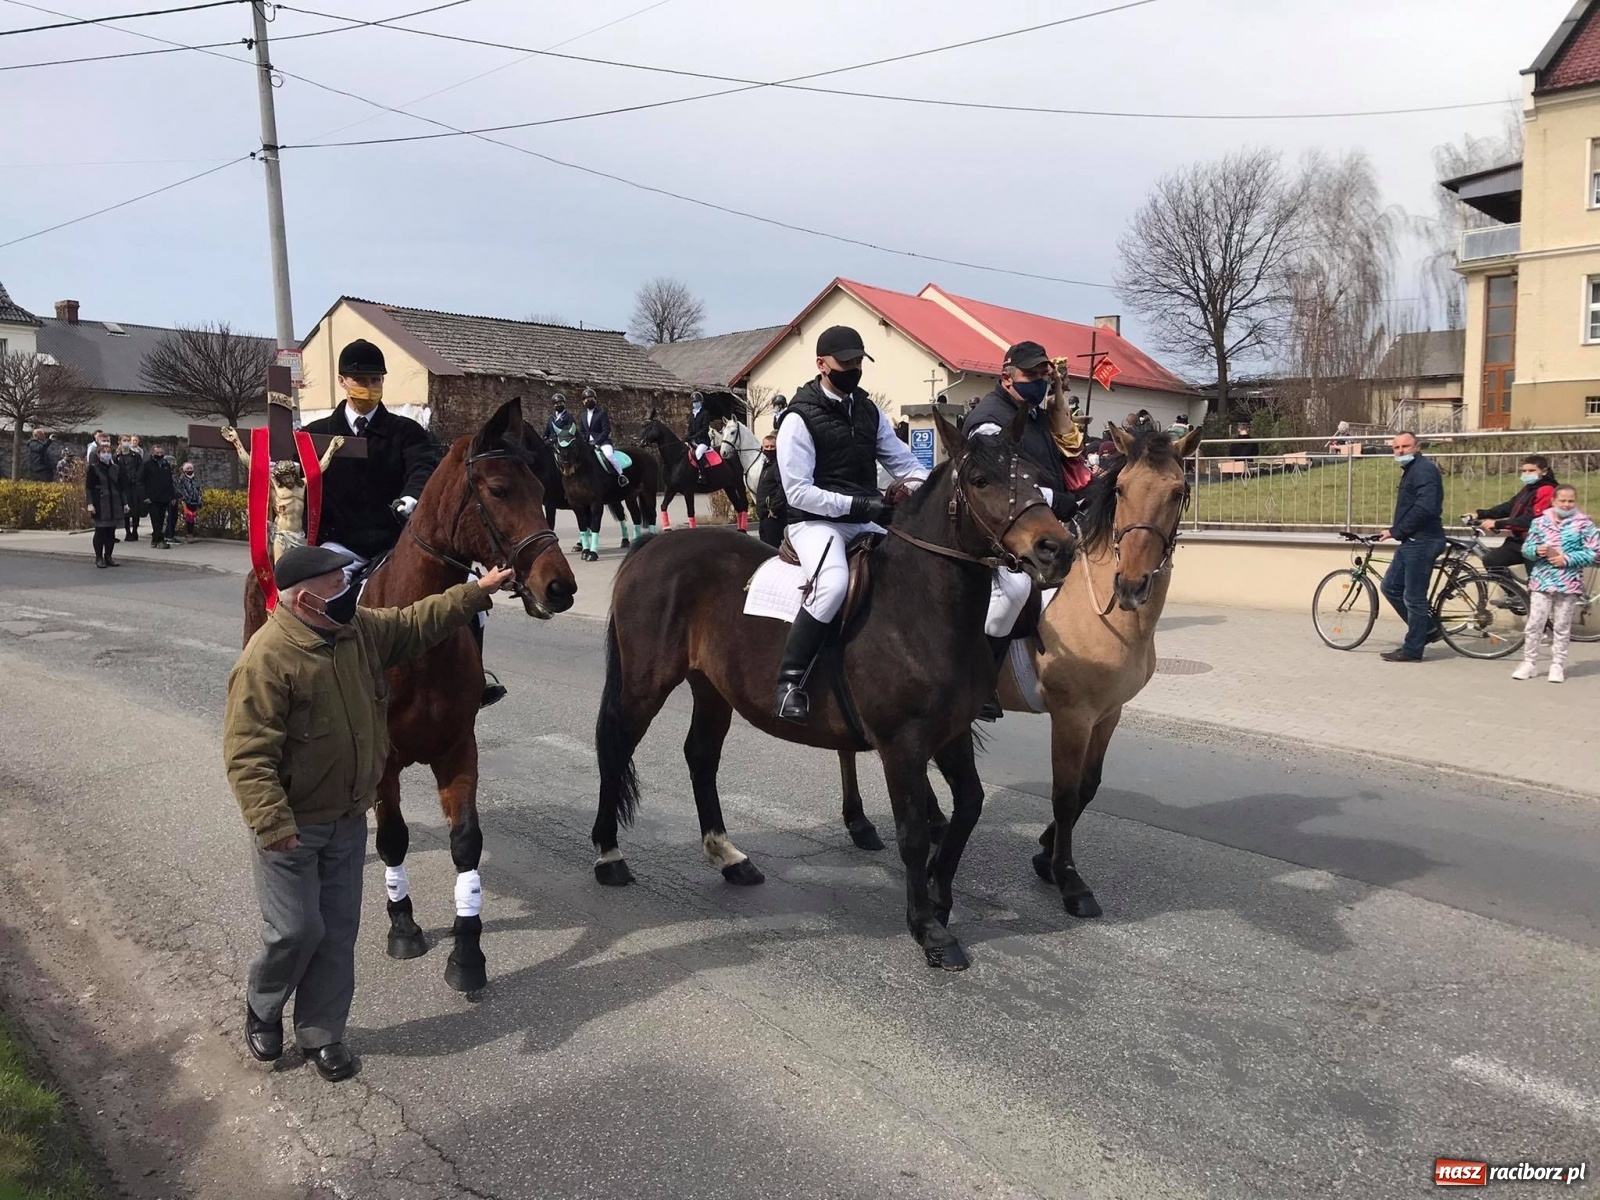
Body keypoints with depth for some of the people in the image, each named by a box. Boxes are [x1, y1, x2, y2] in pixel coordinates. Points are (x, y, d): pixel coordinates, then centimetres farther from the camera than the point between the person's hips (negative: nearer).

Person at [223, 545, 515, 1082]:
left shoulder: (360, 630, -2)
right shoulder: (267, 659, -25)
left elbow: (417, 624, 15)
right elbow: (246, 755, -25)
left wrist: (477, 592, 12)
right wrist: (272, 823, -31)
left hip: (349, 820, 7)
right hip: (293, 827, -7)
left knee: (339, 931, 12)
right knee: (297, 930, 2)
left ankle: (321, 1032, 29)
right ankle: (262, 1010, 33)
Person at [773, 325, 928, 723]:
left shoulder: (868, 411, 10)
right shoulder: (800, 417, -10)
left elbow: (904, 462, 13)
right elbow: (798, 493, -15)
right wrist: (856, 504, -22)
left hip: (865, 522, 7)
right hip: (815, 521, -7)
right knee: (834, 582, -35)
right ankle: (790, 679, -24)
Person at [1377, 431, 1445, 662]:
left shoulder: (1424, 469, -14)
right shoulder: (1411, 470, 19)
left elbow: (1425, 507, -26)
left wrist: (1396, 531, -19)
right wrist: (1396, 530, 10)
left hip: (1421, 541, -11)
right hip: (1412, 541, 11)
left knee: (1414, 597, -4)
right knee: (1391, 586, 15)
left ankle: (1412, 650, 5)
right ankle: (1427, 629, 24)